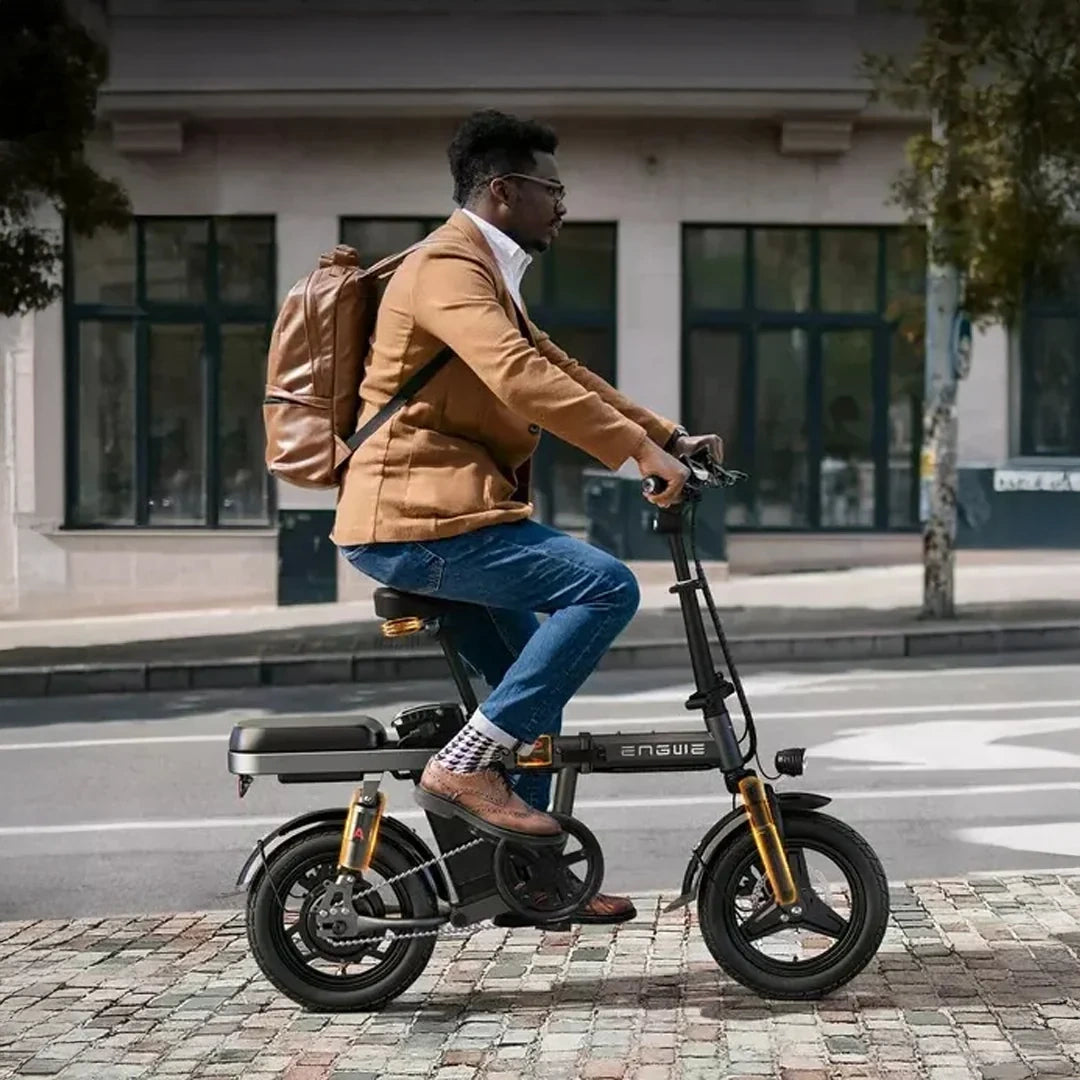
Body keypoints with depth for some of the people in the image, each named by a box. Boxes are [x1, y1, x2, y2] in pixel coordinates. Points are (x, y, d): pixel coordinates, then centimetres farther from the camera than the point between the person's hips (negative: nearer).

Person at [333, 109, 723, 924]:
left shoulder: (486, 276, 23)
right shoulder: (447, 267, -12)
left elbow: (559, 369, 23)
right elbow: (520, 377, -27)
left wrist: (670, 436, 14)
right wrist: (641, 451, -30)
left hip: (424, 517, 11)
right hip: (419, 517, -11)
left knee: (535, 685, 17)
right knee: (605, 585, -20)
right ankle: (467, 764, -17)